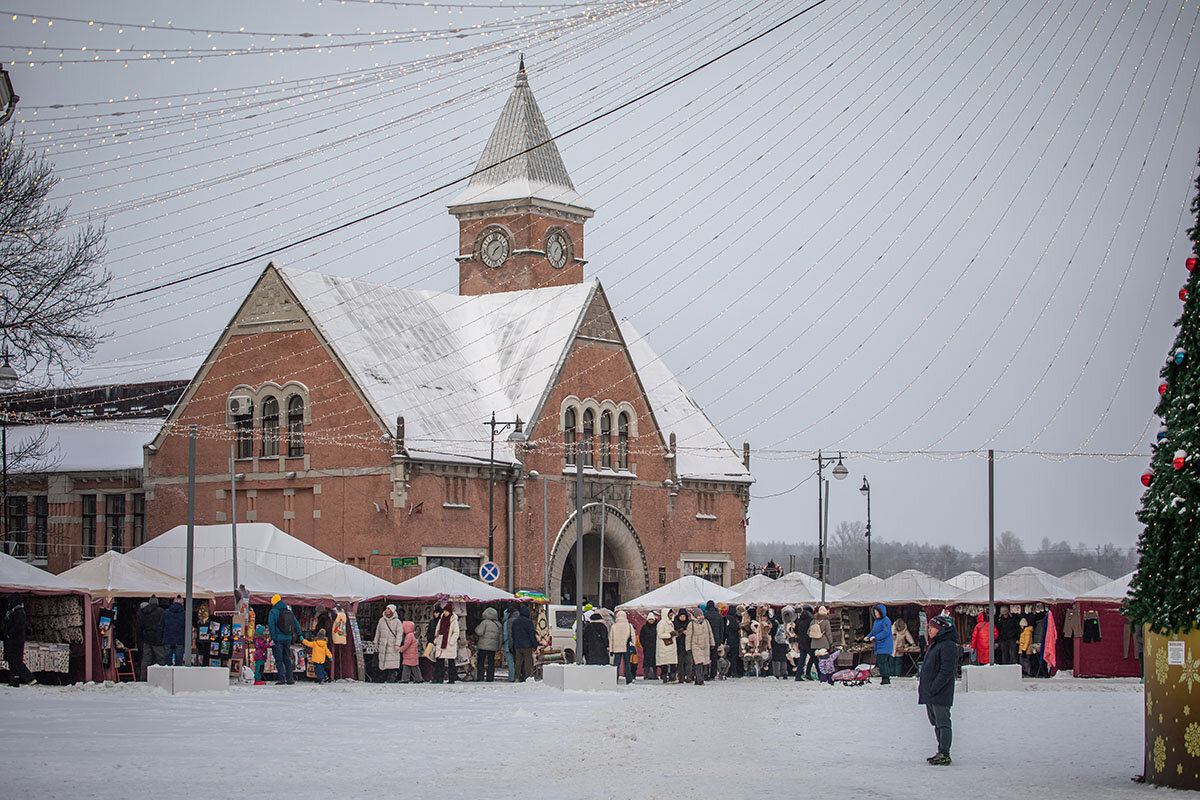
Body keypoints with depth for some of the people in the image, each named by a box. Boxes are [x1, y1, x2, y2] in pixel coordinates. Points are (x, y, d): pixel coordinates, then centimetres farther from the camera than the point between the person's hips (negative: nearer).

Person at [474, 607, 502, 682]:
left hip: (484, 646, -5)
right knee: (491, 663, 9)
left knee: (480, 662, 1)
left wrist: (477, 628, 7)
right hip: (493, 647, 5)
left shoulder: (485, 622, -8)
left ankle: (480, 678, -5)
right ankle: (490, 678, 6)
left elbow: (479, 632, -13)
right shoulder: (498, 624, 10)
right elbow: (501, 634, 11)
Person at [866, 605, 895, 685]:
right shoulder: (876, 621, 17)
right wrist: (868, 637, 4)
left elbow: (886, 632, -21)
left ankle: (885, 678, -15)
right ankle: (887, 678, 12)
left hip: (885, 645, -9)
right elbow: (874, 632, 22)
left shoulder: (886, 621, -12)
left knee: (882, 660, -15)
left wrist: (875, 637, -23)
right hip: (879, 645, 9)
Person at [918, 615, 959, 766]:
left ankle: (944, 755, -8)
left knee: (943, 724, -8)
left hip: (941, 694, -10)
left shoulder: (948, 646, -13)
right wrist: (923, 685, 14)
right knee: (937, 724, 13)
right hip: (930, 693, 10)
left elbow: (947, 671, -20)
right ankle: (941, 753, 19)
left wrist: (933, 688, -22)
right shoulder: (934, 645, 18)